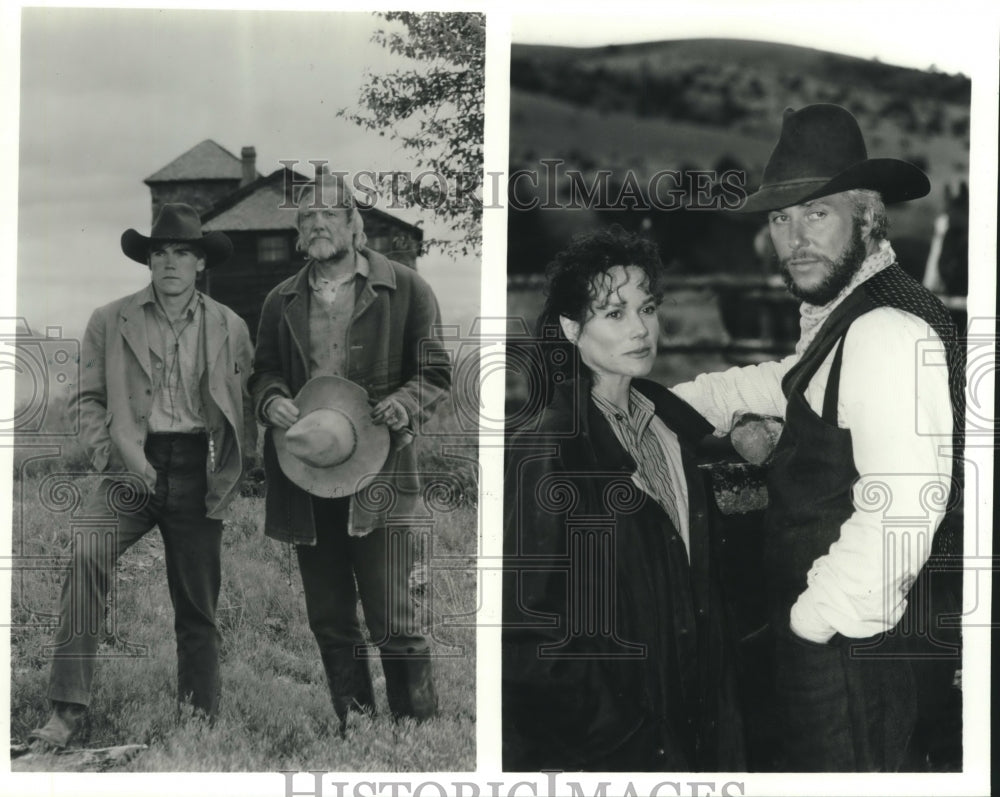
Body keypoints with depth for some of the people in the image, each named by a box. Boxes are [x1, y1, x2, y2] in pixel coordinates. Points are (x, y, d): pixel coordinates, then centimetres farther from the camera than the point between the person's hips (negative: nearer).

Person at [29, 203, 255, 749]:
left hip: (197, 473, 1)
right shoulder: (109, 321, 6)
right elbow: (88, 399, 6)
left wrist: (232, 468, 1)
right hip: (134, 466, -1)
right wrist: (111, 453, -10)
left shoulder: (230, 328, 9)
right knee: (86, 553, -27)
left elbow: (247, 404, 14)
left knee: (198, 607, 5)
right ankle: (68, 708, -24)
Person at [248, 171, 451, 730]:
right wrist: (271, 400, -4)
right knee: (329, 619, 10)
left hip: (378, 472, -4)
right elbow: (264, 371, 19)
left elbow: (436, 373, 3)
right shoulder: (282, 302, 14)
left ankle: (420, 728, 6)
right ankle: (353, 727, 22)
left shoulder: (405, 289, 3)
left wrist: (404, 405, -17)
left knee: (392, 617, -7)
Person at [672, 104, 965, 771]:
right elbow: (783, 385, 32)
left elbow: (900, 513, -30)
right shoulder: (842, 320, 10)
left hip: (851, 644, -10)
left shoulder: (888, 329, -23)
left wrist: (814, 615, -19)